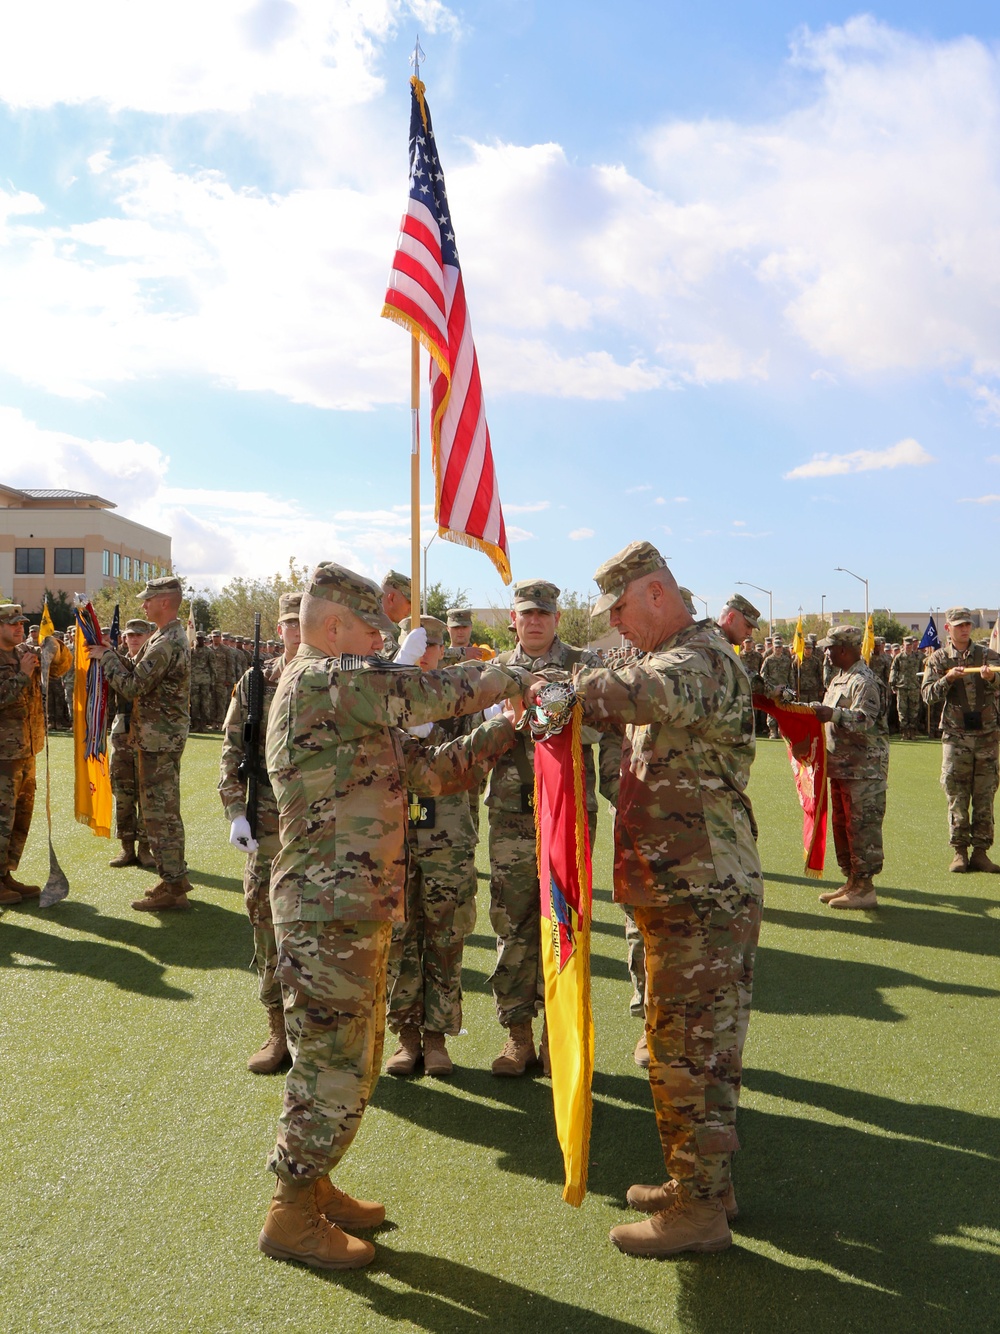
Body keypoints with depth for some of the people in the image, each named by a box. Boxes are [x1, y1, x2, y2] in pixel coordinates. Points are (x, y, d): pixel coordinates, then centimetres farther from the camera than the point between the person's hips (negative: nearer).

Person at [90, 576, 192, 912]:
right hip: (165, 737, 11)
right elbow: (143, 677, 17)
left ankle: (171, 890, 0)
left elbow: (132, 686, -20)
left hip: (158, 740, -11)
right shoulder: (173, 636, 14)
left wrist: (105, 657, -8)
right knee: (165, 811, 17)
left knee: (159, 813, -5)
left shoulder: (165, 644, -20)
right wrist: (114, 654, 8)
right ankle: (175, 879, 26)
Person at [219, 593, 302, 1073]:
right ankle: (278, 1031, 23)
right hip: (269, 829, 2)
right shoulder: (254, 684, 5)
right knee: (269, 931, 7)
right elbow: (231, 754, 7)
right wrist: (235, 812, -2)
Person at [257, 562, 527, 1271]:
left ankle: (314, 1189, 36)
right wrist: (507, 677, -4)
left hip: (360, 912, 10)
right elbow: (435, 692, -21)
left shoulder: (351, 704, 17)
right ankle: (290, 1218, 19)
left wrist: (503, 731, 6)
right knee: (332, 1073, 2)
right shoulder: (322, 680, -15)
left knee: (350, 1066, 20)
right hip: (329, 914, -10)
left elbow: (426, 769, 14)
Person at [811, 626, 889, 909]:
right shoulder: (839, 678, 17)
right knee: (842, 825, 14)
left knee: (862, 826, -6)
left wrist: (833, 714, -38)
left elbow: (864, 720, -27)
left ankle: (865, 888, 0)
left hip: (864, 769, -10)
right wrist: (815, 711, 9)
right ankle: (852, 881, 24)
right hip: (841, 766, 10)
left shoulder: (864, 681, -14)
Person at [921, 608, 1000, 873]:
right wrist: (948, 678, -20)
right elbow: (928, 695, -4)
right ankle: (959, 852, 8)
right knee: (957, 798, 1)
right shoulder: (938, 659, 5)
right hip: (956, 736, -1)